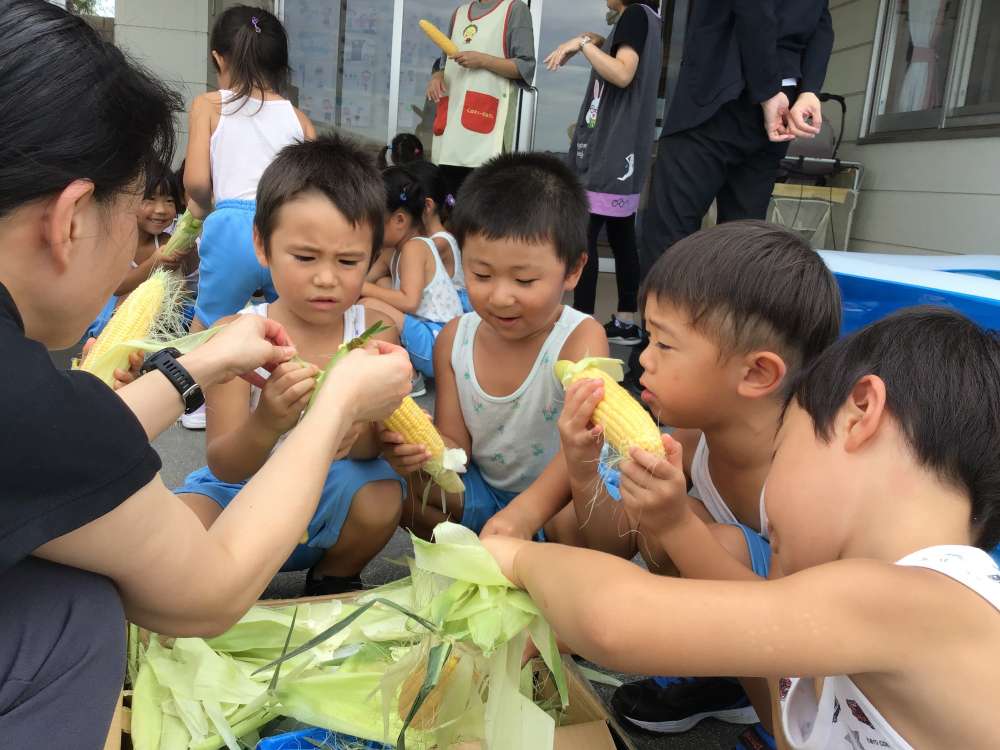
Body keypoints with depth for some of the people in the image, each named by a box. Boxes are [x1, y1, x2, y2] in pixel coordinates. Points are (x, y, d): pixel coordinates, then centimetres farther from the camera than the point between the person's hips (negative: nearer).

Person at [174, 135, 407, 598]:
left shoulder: (374, 331, -11)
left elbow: (373, 446, -16)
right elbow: (224, 466, -19)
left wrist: (357, 432, -42)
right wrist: (265, 425, -42)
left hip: (328, 494, 1)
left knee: (381, 497, -28)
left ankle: (333, 578, 6)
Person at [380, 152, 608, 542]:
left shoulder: (580, 338, -22)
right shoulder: (454, 339, -6)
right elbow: (456, 442, -4)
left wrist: (524, 513, -51)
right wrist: (424, 447, -30)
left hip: (557, 495, -4)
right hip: (484, 490, 5)